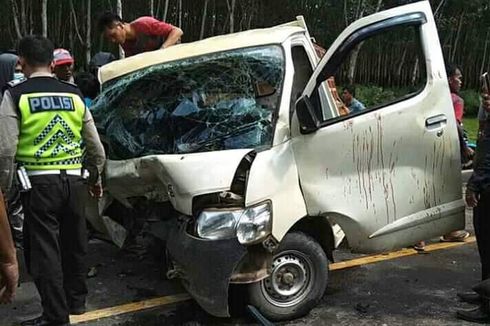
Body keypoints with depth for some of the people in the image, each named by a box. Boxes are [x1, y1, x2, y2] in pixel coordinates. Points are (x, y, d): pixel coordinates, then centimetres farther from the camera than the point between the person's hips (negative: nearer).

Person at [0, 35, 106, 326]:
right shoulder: (74, 95, 8)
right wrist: (96, 178, 25)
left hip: (40, 183, -4)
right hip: (74, 180, 5)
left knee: (44, 250, 3)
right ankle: (76, 300, 33)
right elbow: (96, 146, 12)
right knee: (74, 243, 18)